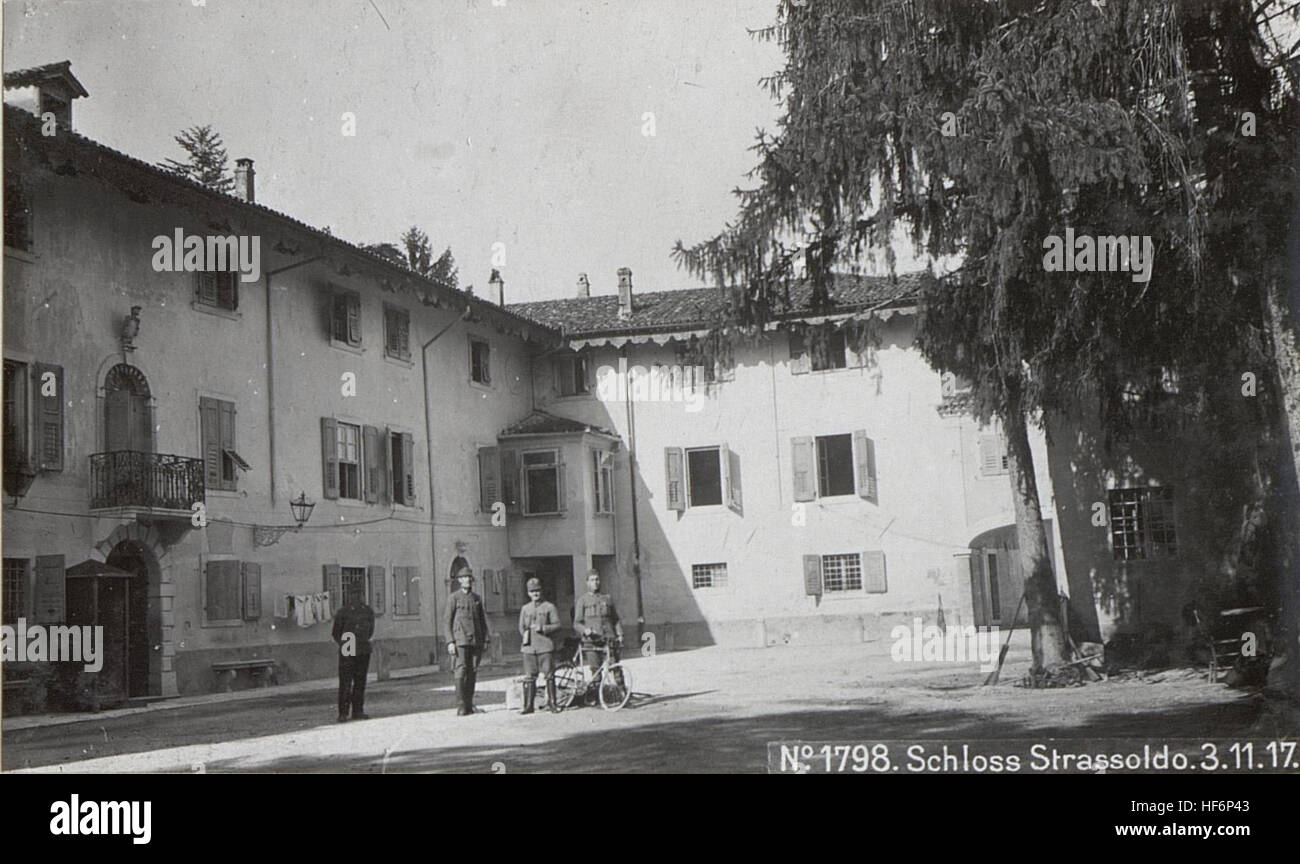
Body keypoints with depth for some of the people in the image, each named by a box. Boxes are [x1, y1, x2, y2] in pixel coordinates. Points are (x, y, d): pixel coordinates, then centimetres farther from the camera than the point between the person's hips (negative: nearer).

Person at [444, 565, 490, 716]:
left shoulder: (477, 599, 14)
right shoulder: (454, 598, 1)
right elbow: (448, 622, -2)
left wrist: (486, 640, 11)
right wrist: (450, 642, -10)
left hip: (476, 641, 5)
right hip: (460, 640, -5)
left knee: (472, 672, 4)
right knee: (460, 671, -12)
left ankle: (469, 705, 10)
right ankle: (460, 707, -13)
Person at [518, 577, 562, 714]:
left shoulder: (550, 607, 4)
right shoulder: (525, 608, 16)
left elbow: (557, 625, -1)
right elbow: (521, 627, 21)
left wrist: (543, 628, -13)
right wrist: (525, 634, 4)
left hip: (546, 646, -3)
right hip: (529, 647, 3)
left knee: (549, 676, -3)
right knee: (530, 677, 1)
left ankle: (552, 704, 3)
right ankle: (528, 705, 3)